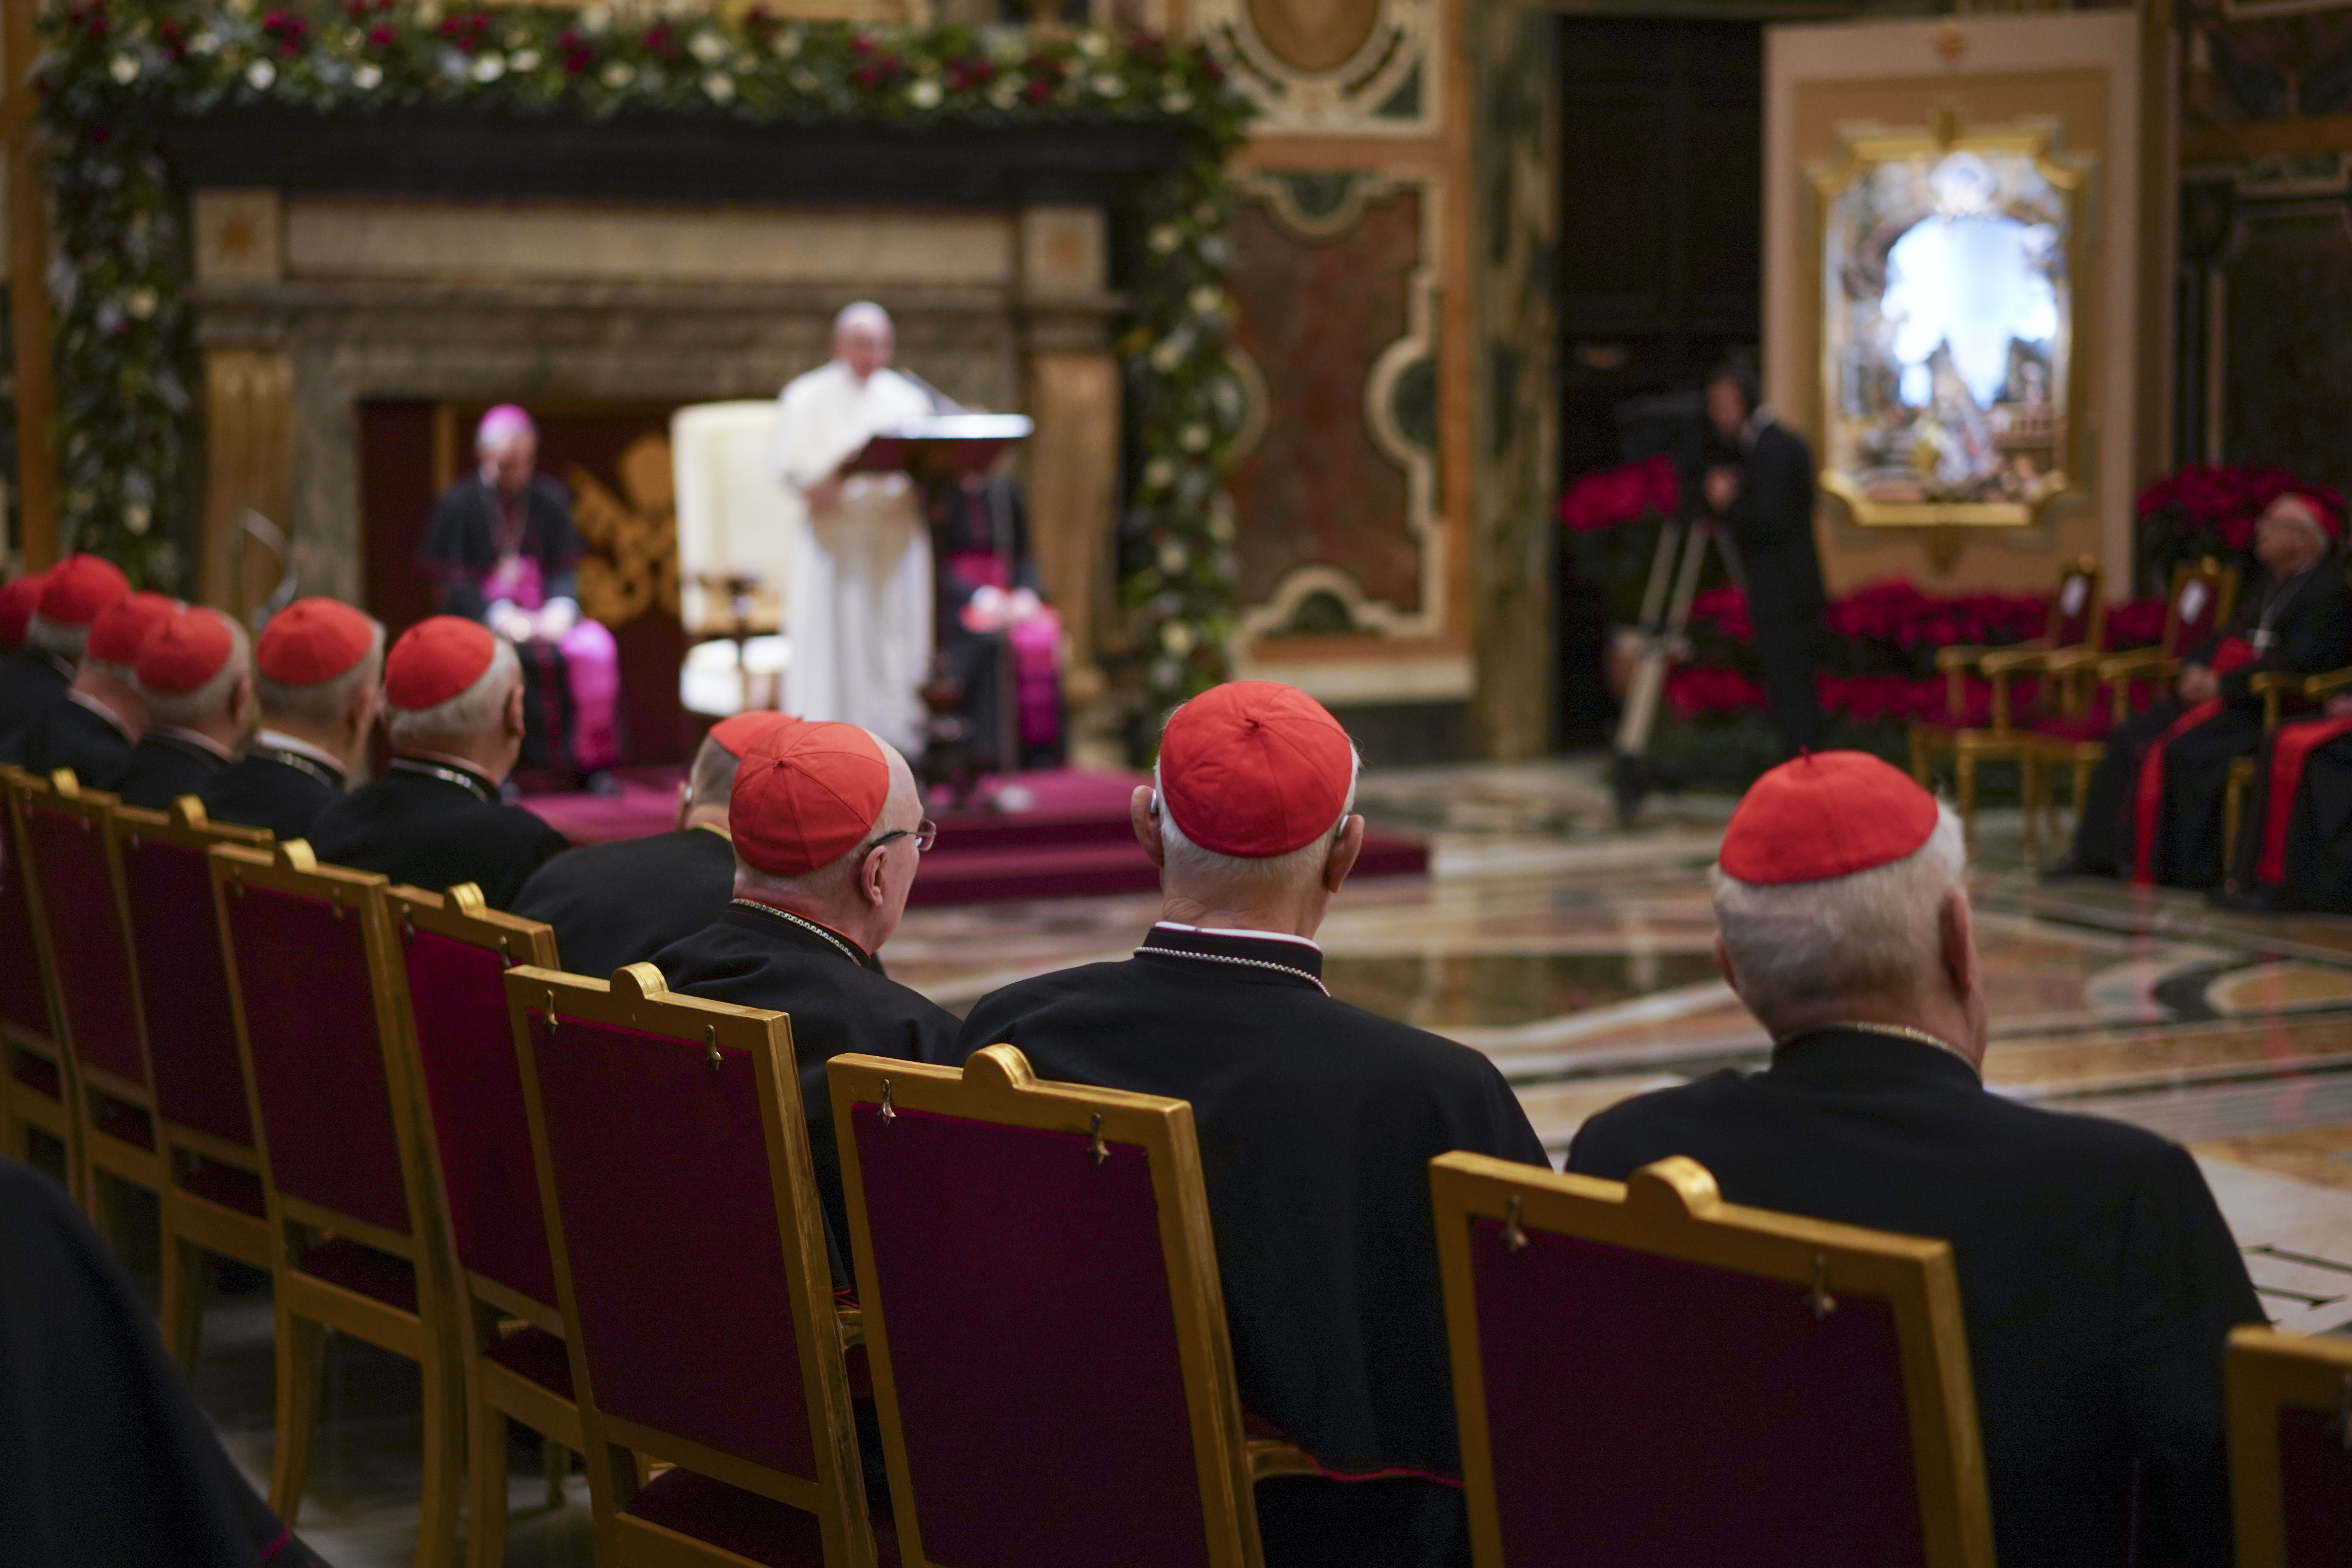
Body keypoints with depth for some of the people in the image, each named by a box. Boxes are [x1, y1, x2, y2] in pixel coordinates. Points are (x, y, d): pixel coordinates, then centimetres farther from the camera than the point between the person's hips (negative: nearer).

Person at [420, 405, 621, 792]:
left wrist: (560, 608, -14)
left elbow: (565, 569, 8)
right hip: (479, 616, -3)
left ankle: (595, 764, -11)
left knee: (596, 646, -25)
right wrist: (501, 616, -19)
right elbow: (453, 580, -5)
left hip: (542, 616, 3)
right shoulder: (458, 505, -2)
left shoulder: (550, 499, 8)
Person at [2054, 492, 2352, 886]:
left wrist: (2221, 685, -18)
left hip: (2267, 709, -9)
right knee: (2131, 736, -4)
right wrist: (2195, 671, 2)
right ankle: (2101, 851, -2)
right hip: (2216, 694, 9)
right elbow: (2227, 639, 25)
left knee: (2183, 749, -29)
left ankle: (2179, 864, -21)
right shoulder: (2270, 584, 21)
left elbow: (2297, 663, -20)